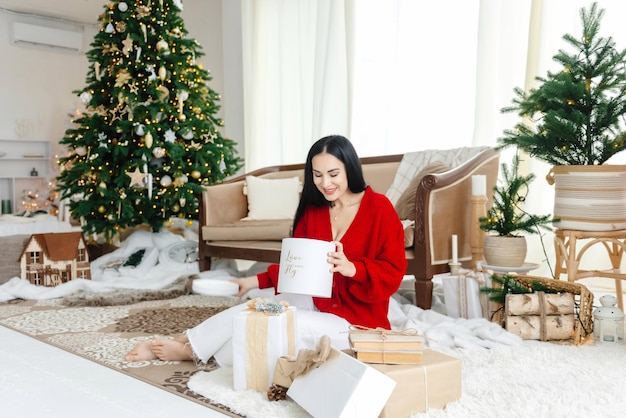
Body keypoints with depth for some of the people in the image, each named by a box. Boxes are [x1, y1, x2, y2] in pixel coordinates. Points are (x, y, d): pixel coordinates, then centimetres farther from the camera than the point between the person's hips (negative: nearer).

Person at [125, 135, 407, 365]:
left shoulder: (379, 208, -14)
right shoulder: (312, 210, 4)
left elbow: (393, 273, -15)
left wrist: (352, 268, -31)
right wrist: (259, 280, -6)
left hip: (357, 321, -5)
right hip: (318, 303, 6)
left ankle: (193, 351, -4)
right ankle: (183, 340, -5)